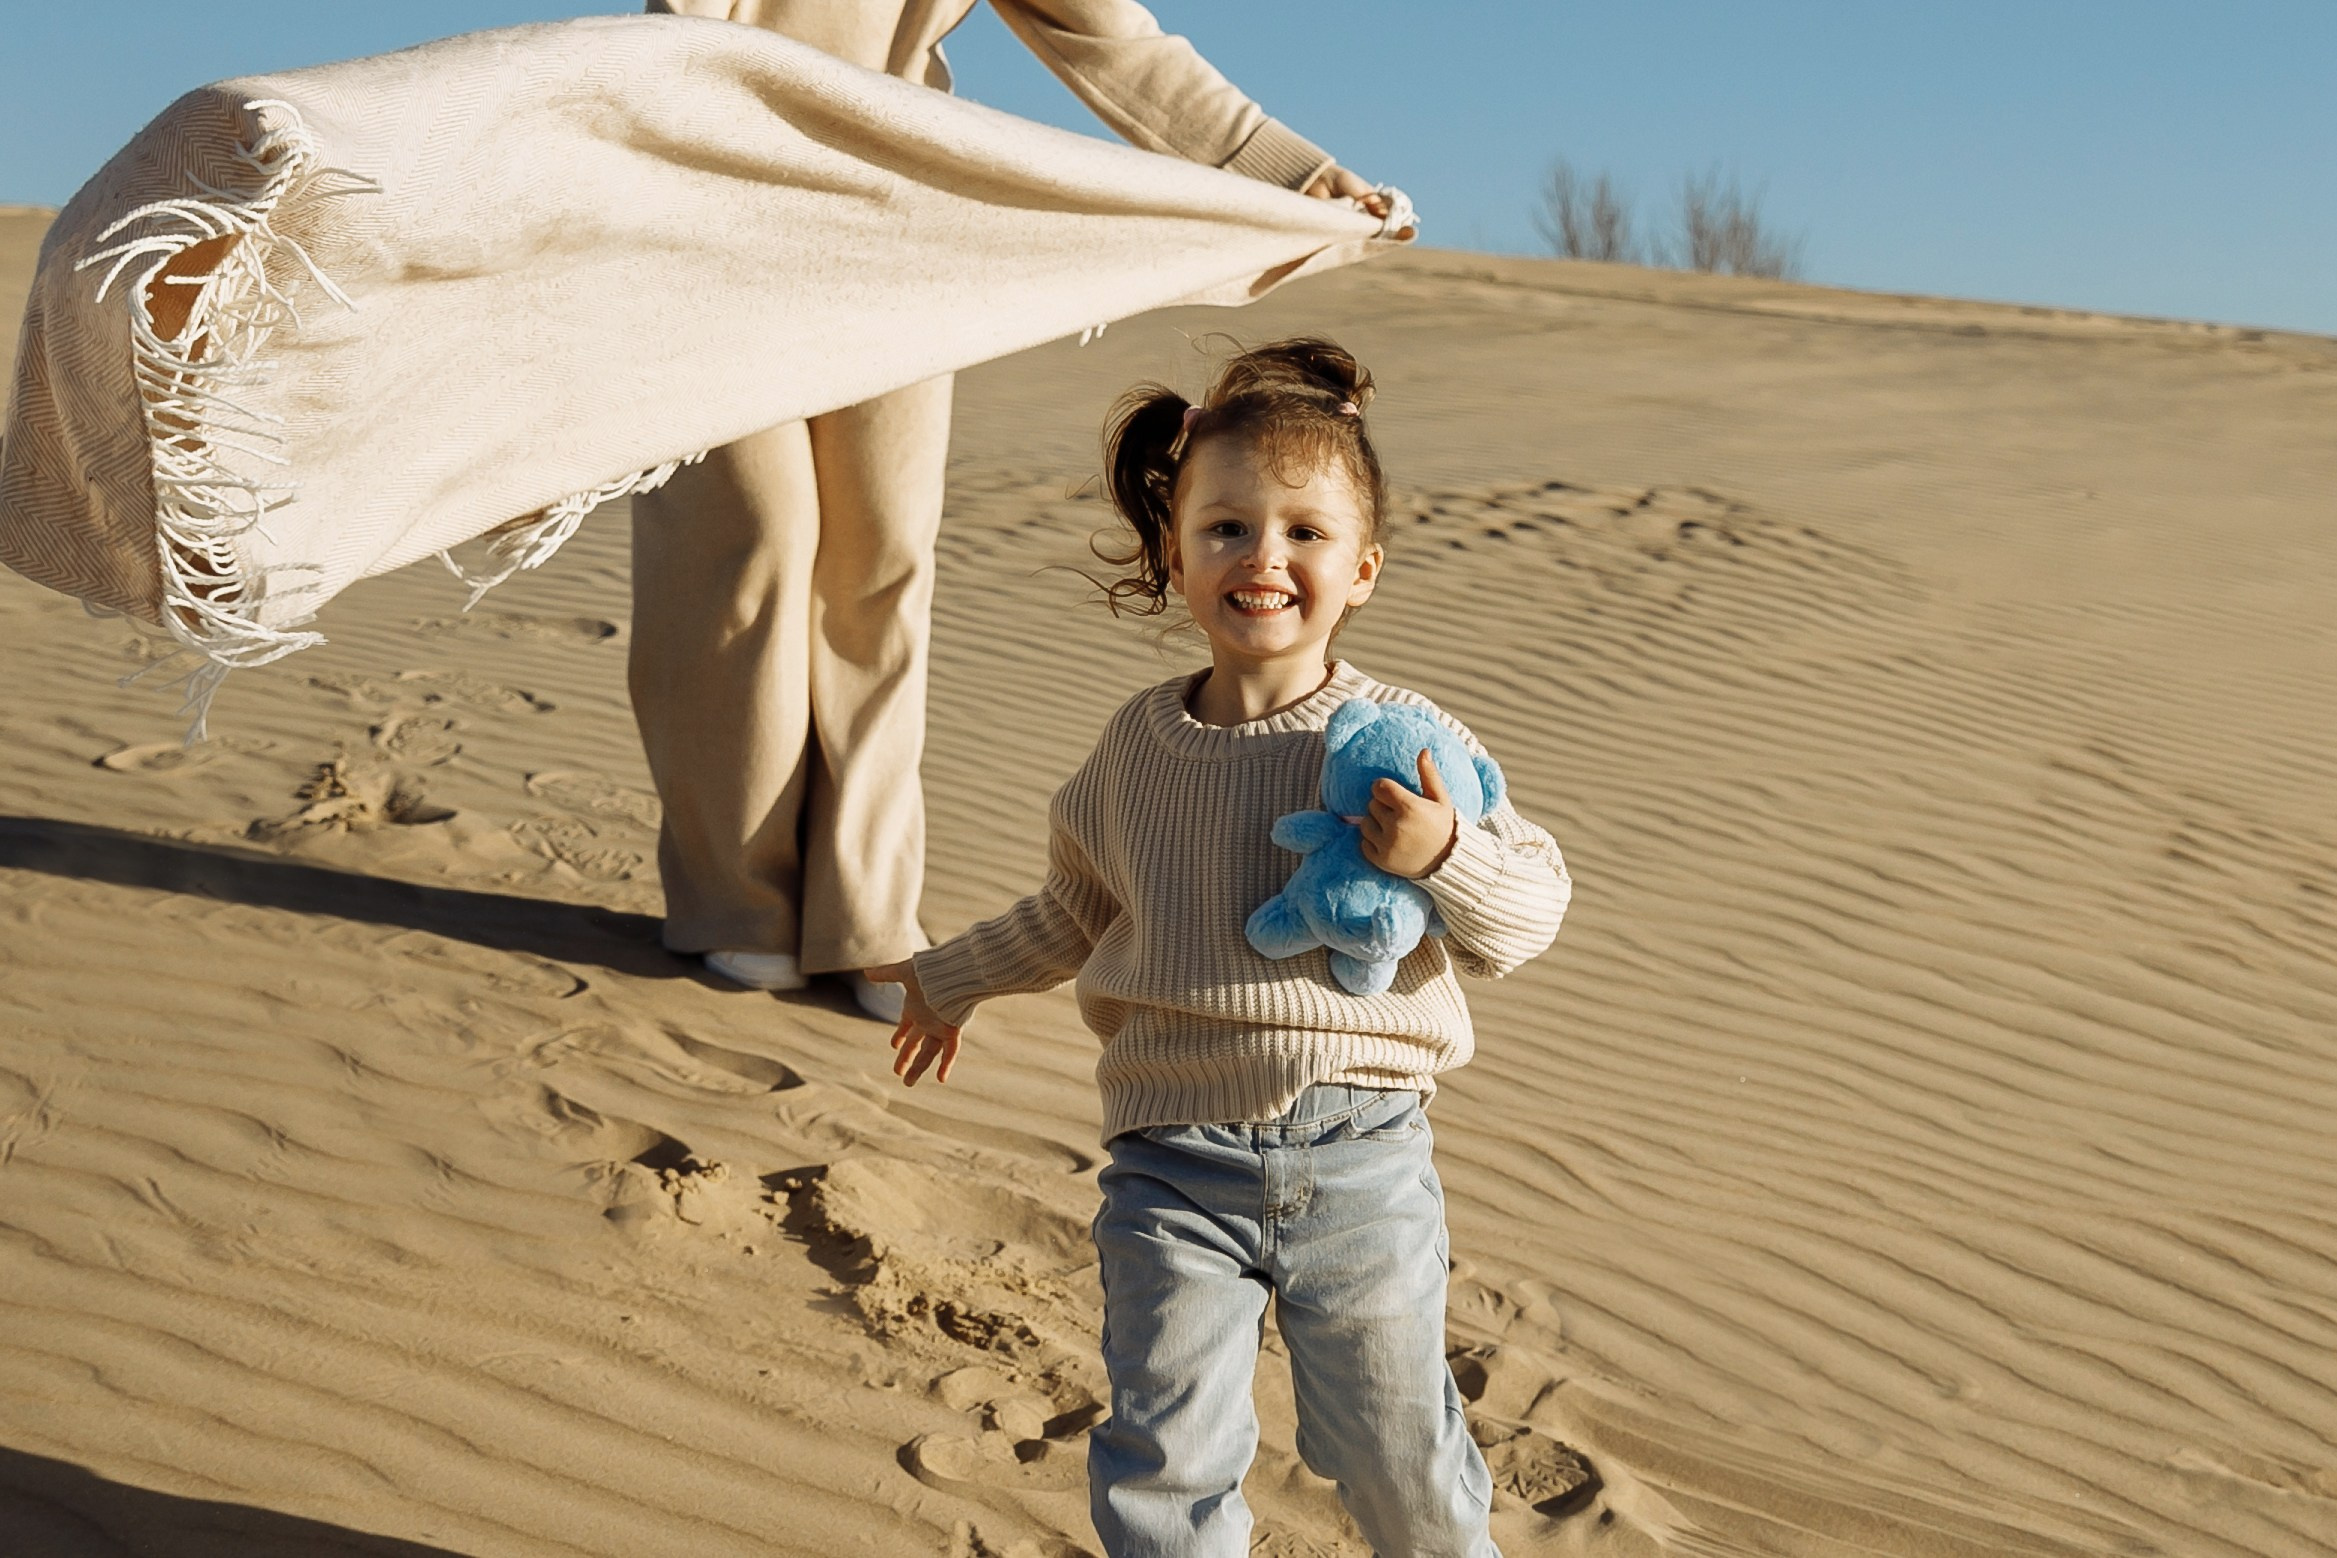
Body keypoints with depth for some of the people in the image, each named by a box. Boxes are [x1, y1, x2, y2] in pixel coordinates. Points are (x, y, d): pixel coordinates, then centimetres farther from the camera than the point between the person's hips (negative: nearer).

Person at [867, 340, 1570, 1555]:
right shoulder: (1137, 747, 3)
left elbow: (1531, 909, -6)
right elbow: (1078, 908, 21)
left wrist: (1441, 855, -26)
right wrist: (950, 976, 30)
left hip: (1360, 1153, -1)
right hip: (1177, 1161, 2)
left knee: (1394, 1451, 12)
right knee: (1165, 1461, 0)